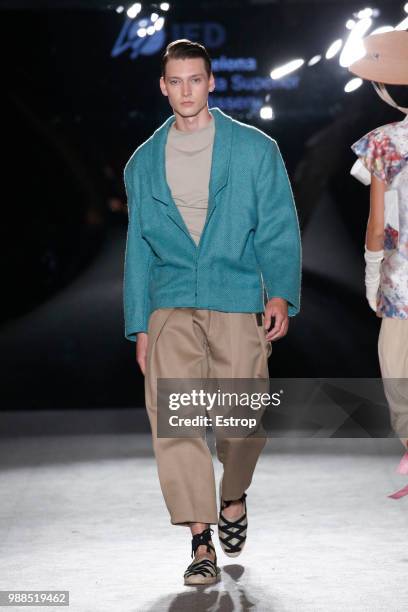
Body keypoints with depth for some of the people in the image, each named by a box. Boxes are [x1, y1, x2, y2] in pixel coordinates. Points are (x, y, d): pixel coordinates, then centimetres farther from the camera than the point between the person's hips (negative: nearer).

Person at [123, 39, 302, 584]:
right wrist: (138, 325, 11)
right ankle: (201, 540, -9)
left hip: (238, 301, -1)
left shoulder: (255, 149, 6)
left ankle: (233, 497, 30)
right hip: (172, 306, 1)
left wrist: (281, 293, -12)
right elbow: (138, 246, 16)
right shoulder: (144, 162, 14)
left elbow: (278, 228, 3)